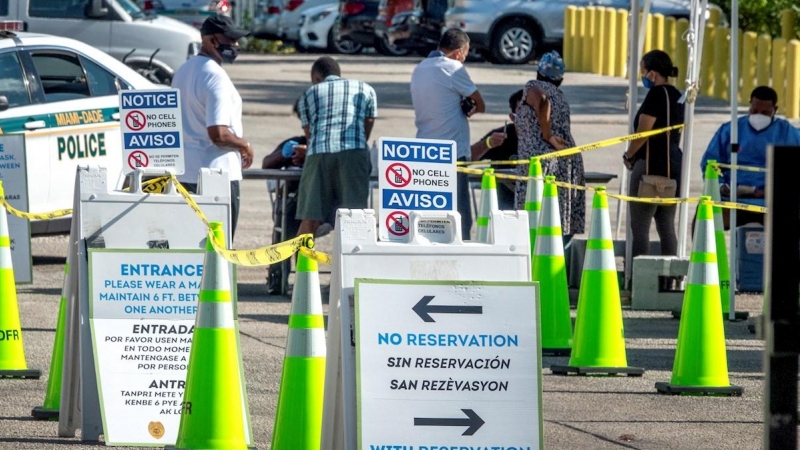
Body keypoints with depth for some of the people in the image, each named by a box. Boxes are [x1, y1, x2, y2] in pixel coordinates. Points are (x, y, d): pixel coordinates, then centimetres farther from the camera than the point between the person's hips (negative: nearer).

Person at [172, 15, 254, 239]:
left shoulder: (183, 71, 12)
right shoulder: (216, 77, -18)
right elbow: (218, 134, -25)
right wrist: (245, 145, -7)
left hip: (184, 172, 9)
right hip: (218, 171, -9)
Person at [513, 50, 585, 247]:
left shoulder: (533, 88, 2)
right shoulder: (560, 95, 19)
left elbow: (542, 101, -21)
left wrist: (548, 136, -14)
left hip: (539, 158, -6)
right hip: (569, 161, 6)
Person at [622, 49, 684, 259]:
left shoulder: (656, 94, -13)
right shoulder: (677, 96, 14)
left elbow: (642, 133, -15)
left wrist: (629, 156, 1)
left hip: (651, 164, -9)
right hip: (673, 165, 9)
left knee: (640, 227, -6)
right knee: (666, 227, 11)